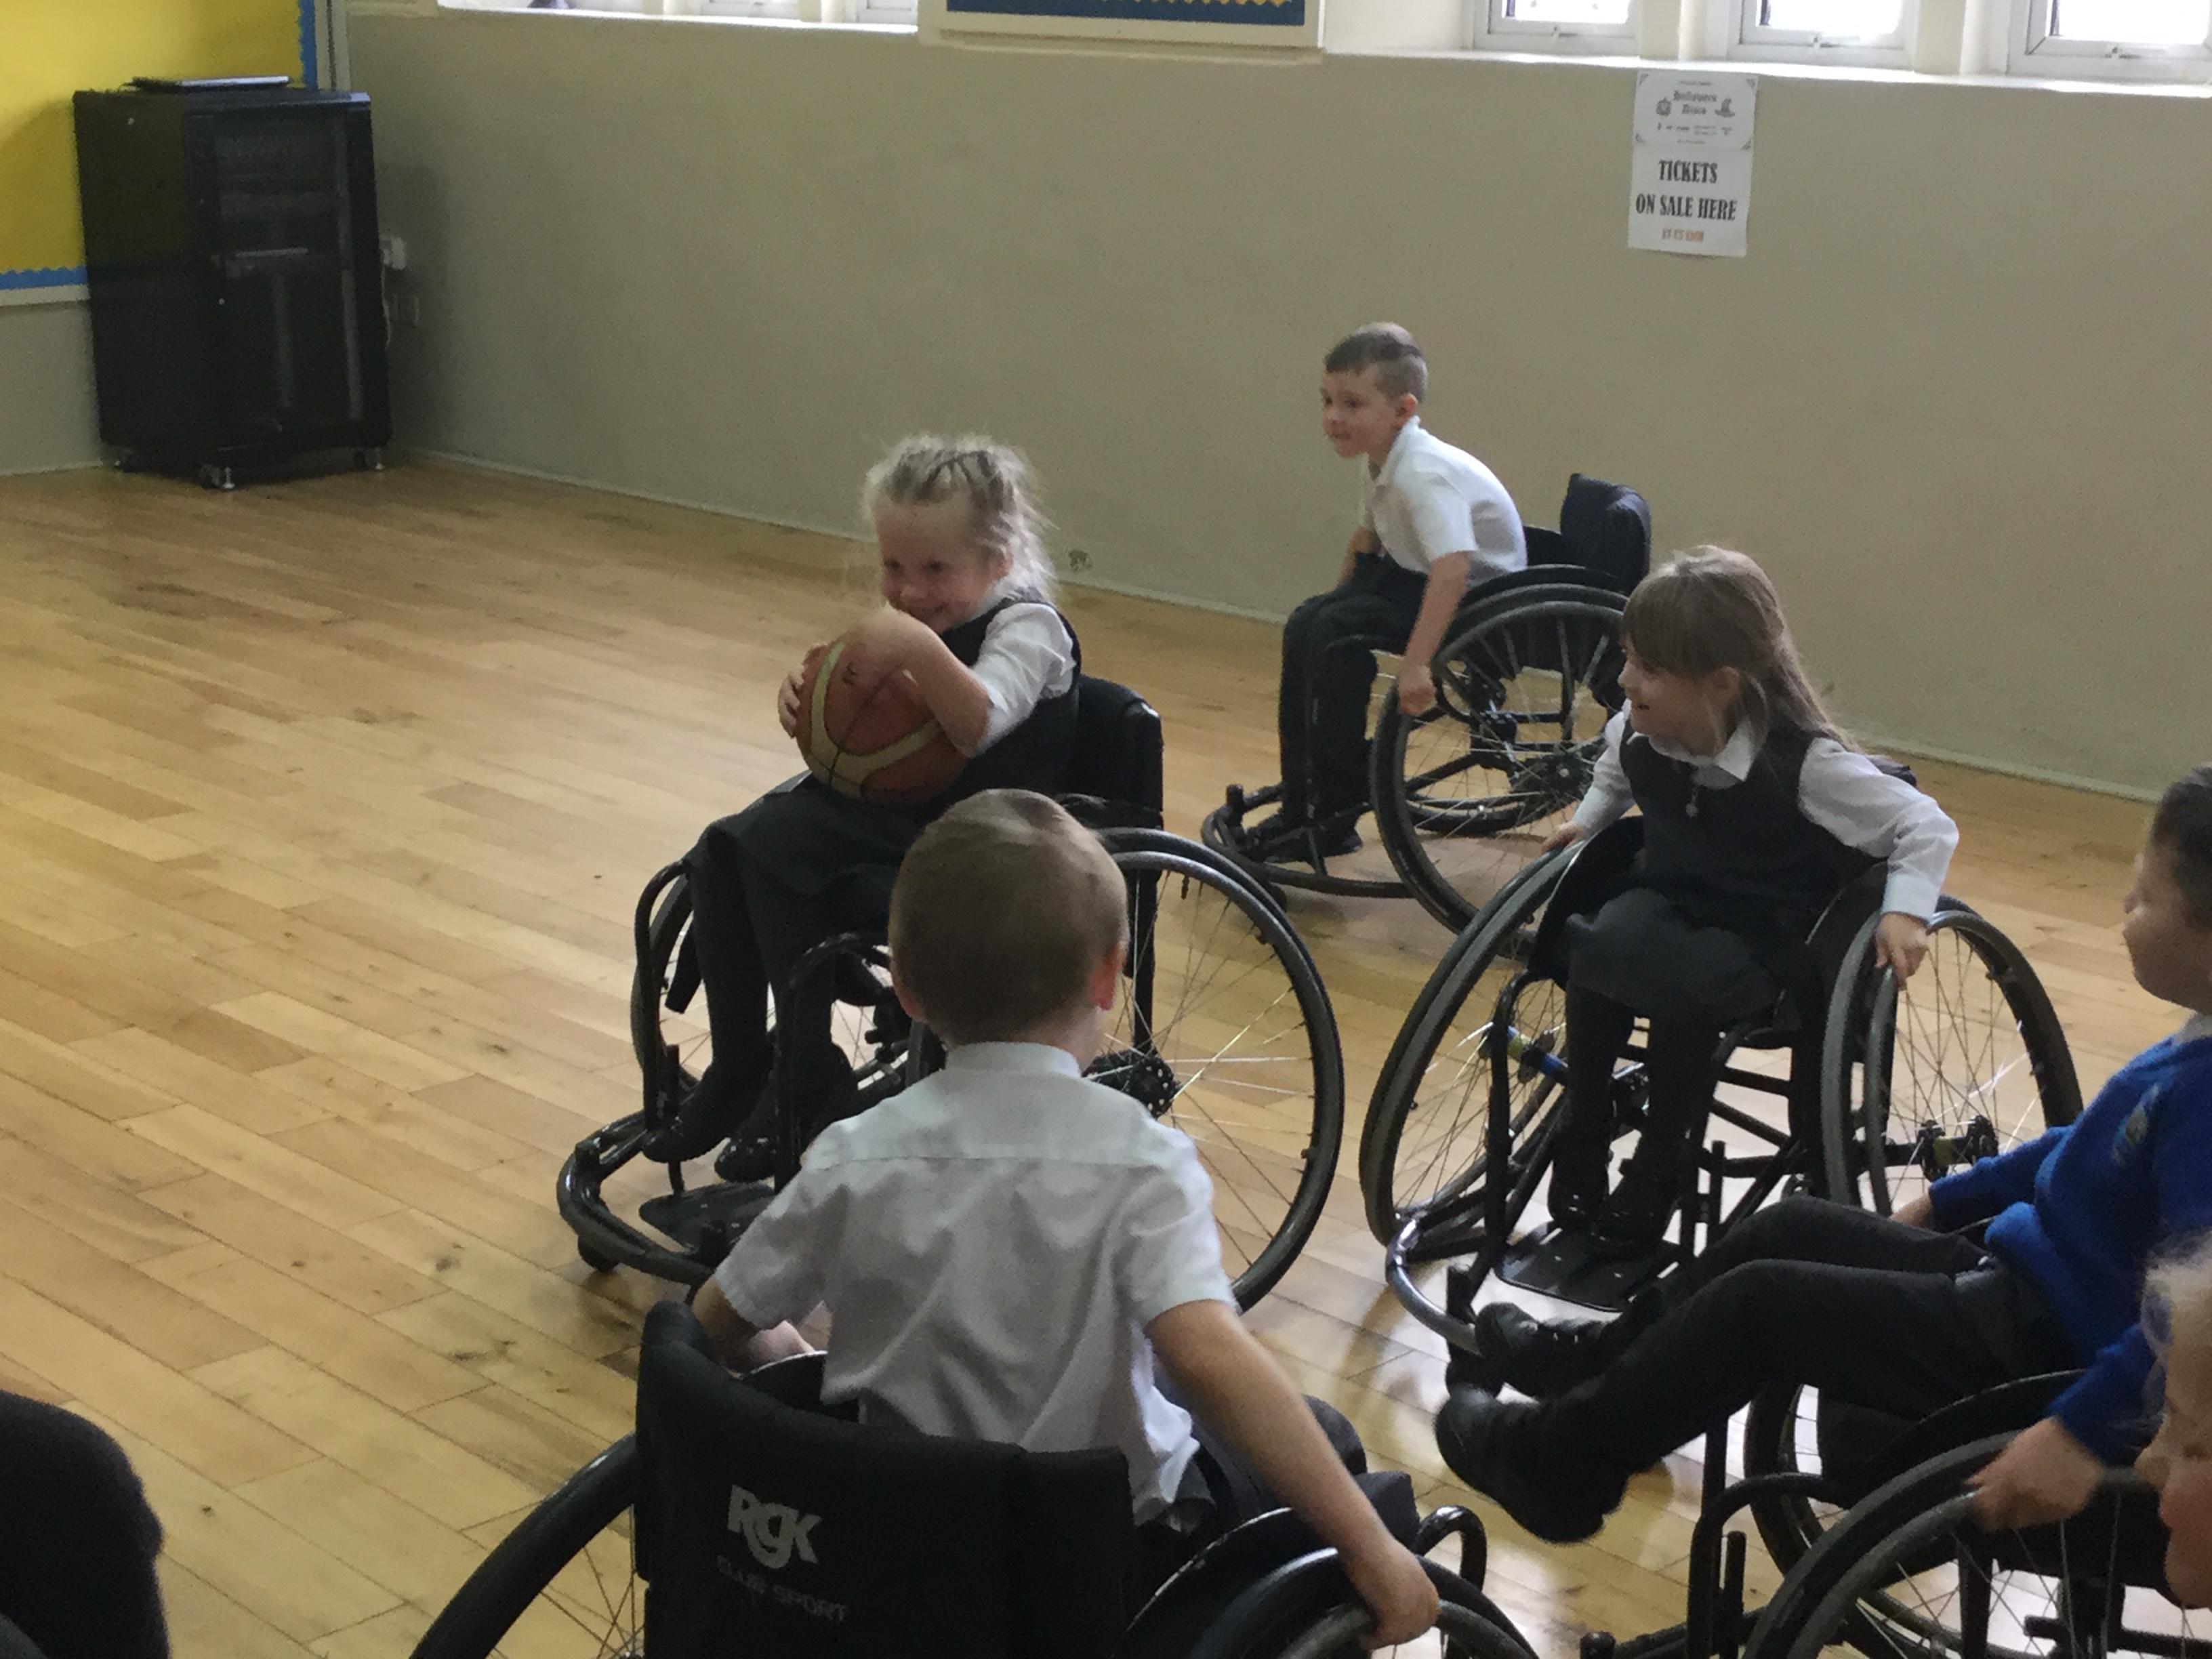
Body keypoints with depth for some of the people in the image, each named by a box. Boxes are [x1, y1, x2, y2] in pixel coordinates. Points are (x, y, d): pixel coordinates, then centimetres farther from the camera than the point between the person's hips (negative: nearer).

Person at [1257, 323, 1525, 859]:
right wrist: (1335, 603, 15)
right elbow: (1367, 536, 18)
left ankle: (1337, 814, -10)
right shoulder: (1381, 463, -1)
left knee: (1338, 636, -24)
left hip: (1483, 596, -9)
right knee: (1307, 627, -4)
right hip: (1414, 576, 9)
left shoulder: (1423, 475, -29)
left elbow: (1452, 570, -41)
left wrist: (1415, 665, -44)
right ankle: (1301, 804, 3)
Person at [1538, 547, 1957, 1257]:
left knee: (1686, 991, -34)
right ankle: (1581, 1144, -10)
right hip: (1669, 897, 4)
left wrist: (1905, 912, -28)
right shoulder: (1639, 733, -9)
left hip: (1764, 936, -4)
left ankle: (1655, 1177, -12)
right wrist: (1585, 822, 9)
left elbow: (1927, 826, -18)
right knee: (1596, 952, -28)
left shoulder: (1804, 764, -25)